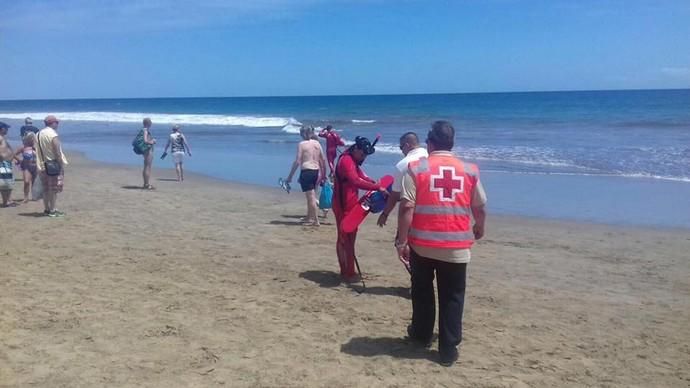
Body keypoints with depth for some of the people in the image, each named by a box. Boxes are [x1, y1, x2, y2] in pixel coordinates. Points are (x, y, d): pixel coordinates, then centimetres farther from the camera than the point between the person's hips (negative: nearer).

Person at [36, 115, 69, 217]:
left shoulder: (39, 134, 7)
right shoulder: (53, 135, -16)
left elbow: (38, 151, 10)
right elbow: (57, 152, -18)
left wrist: (40, 165, 15)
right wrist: (62, 165, -12)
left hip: (42, 165, 7)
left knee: (46, 189, 14)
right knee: (53, 189, -1)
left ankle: (47, 209, 20)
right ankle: (52, 210, 2)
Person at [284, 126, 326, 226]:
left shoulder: (302, 144, -6)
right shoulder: (317, 143, 9)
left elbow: (297, 161, -11)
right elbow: (323, 160, 10)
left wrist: (290, 176, -7)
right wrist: (324, 174, 20)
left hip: (306, 171, -6)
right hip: (316, 171, 6)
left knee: (311, 197, -3)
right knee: (311, 196, 18)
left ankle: (316, 220, -4)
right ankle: (309, 217, 31)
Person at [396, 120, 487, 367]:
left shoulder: (416, 168, -6)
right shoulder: (469, 170, 2)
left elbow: (407, 207, -12)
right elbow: (480, 208, 10)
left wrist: (402, 241, -7)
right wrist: (479, 228, 29)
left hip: (422, 243, 0)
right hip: (456, 245, 1)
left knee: (422, 291, 20)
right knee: (452, 297, 11)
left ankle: (422, 334, 37)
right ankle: (448, 350, 12)